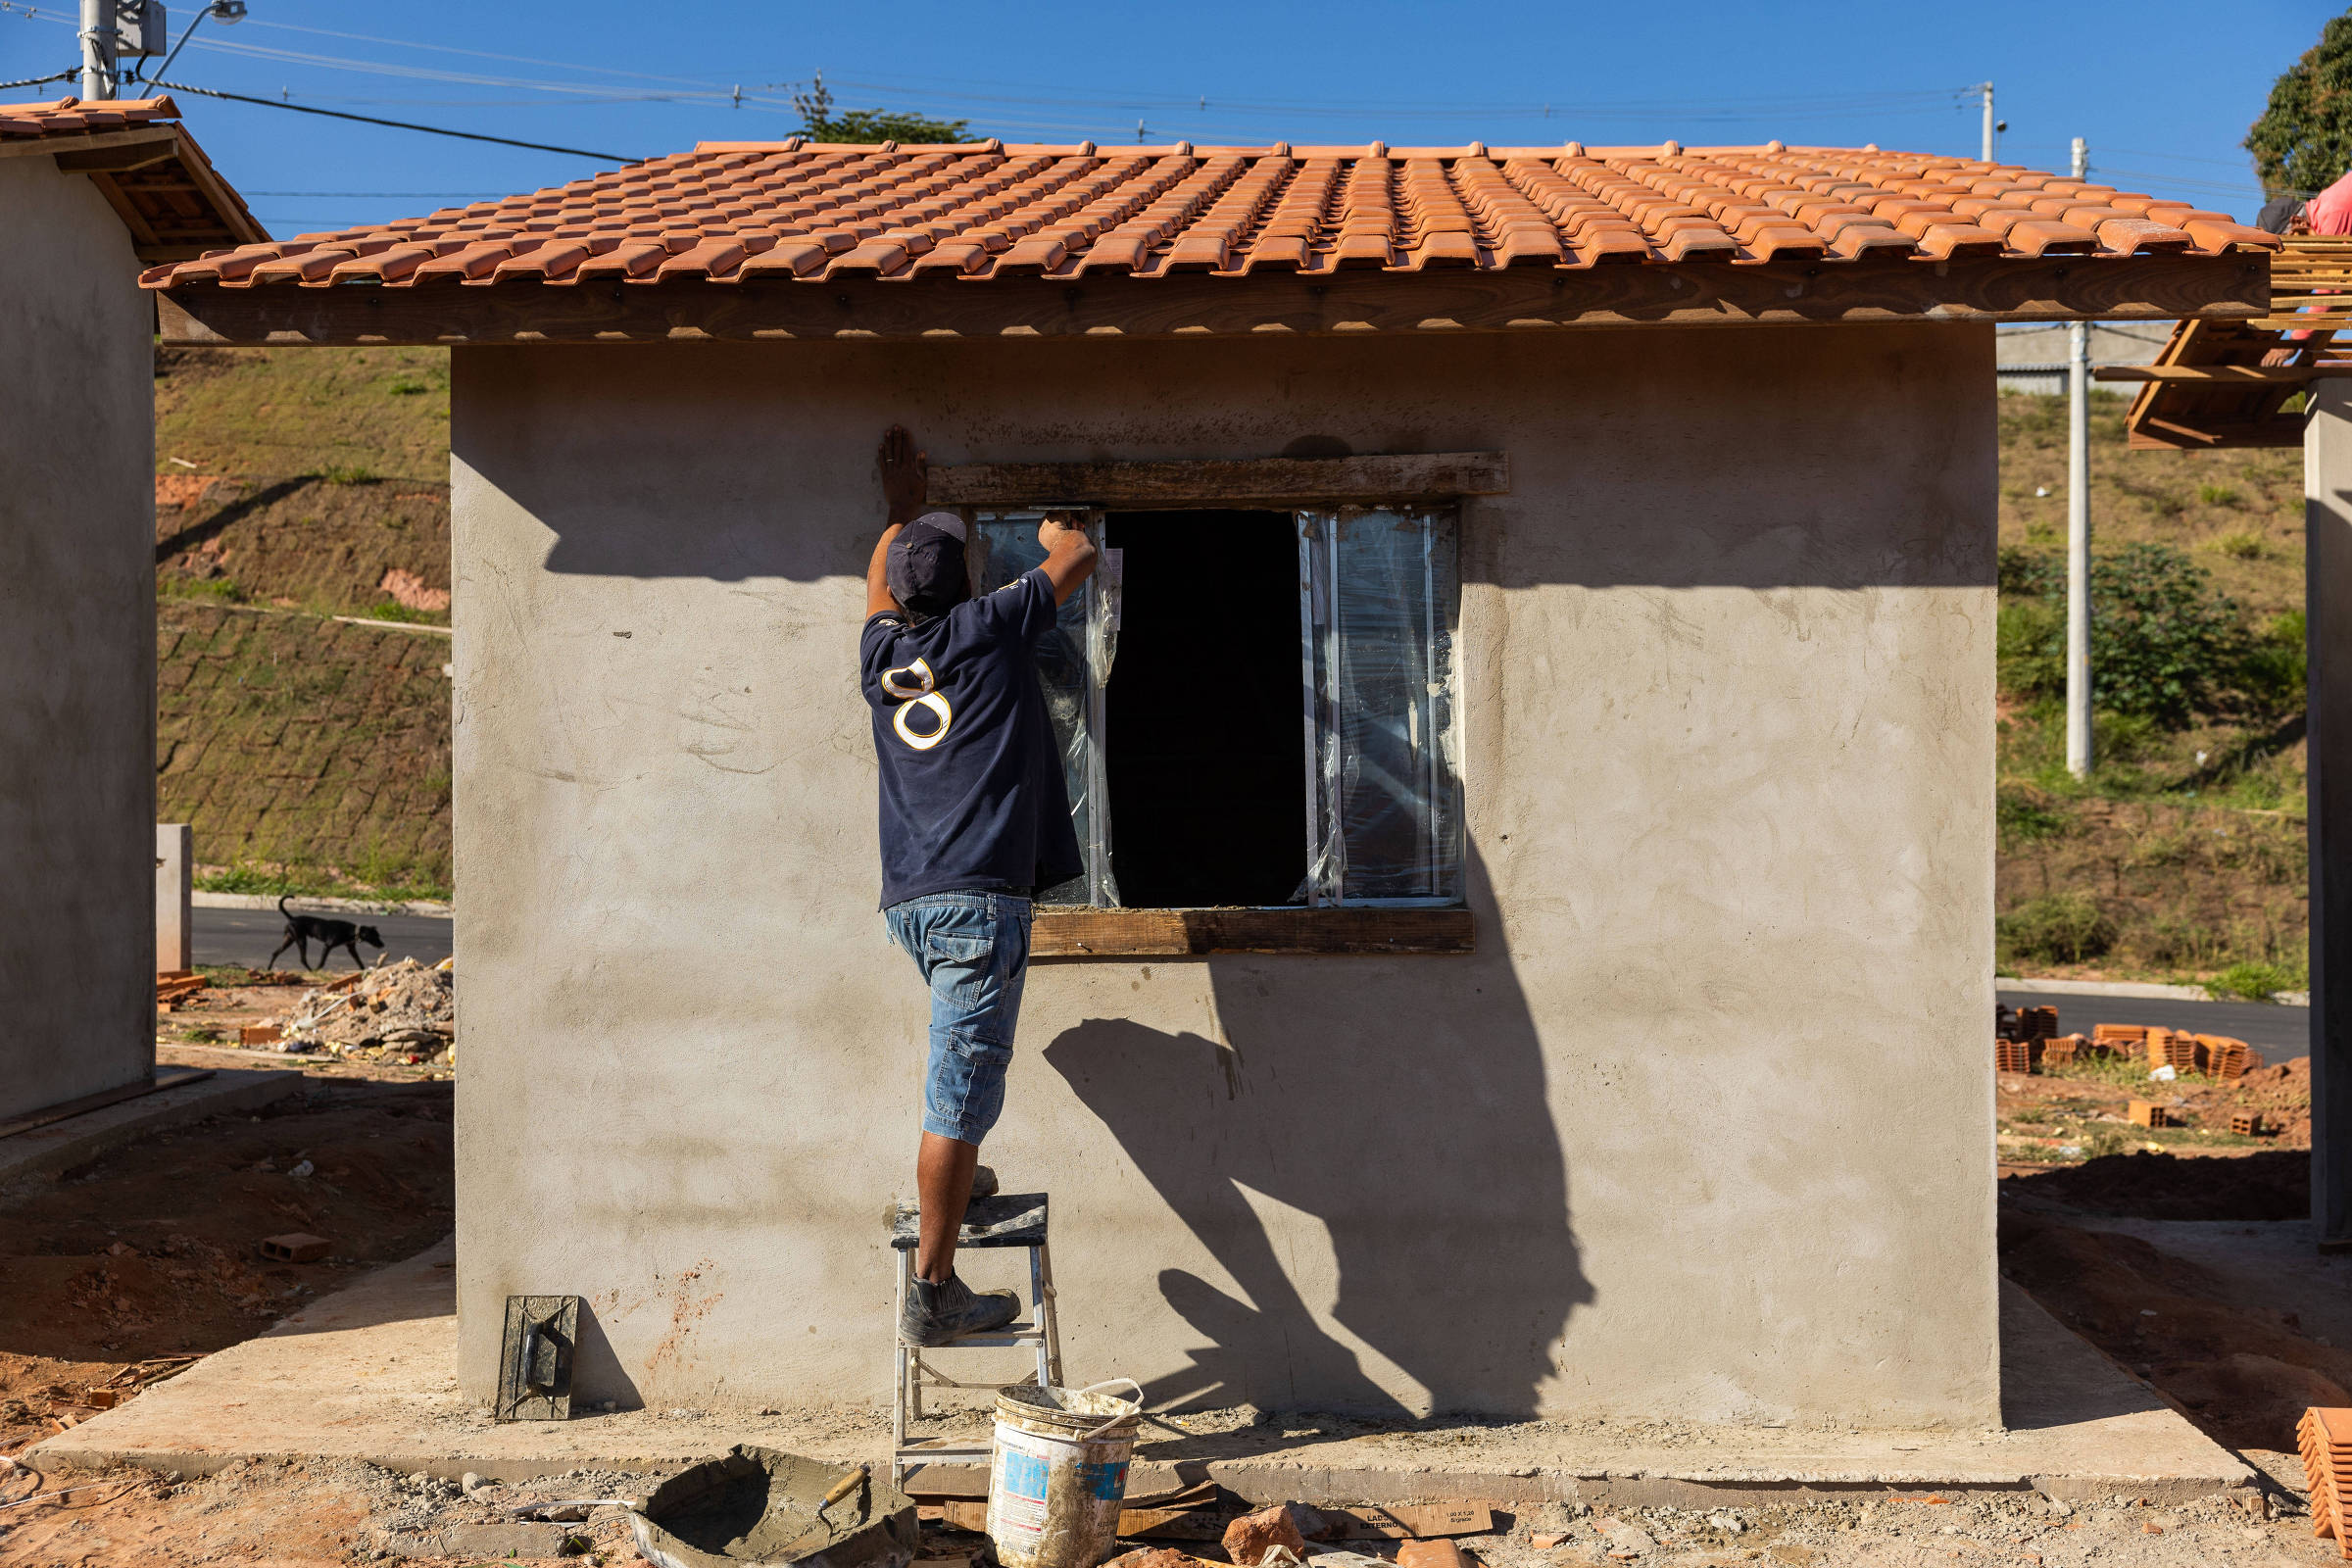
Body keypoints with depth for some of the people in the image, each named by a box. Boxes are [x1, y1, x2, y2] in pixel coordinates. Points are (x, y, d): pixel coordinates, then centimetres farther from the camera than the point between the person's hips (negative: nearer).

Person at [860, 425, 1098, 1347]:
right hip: (979, 897, -6)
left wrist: (900, 511, 53)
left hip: (907, 904, 7)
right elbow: (1079, 557, 17)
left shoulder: (882, 653, 16)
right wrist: (1053, 527, 38)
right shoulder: (990, 629, 2)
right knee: (960, 1098, -5)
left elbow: (878, 590, 40)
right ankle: (932, 1295, -2)